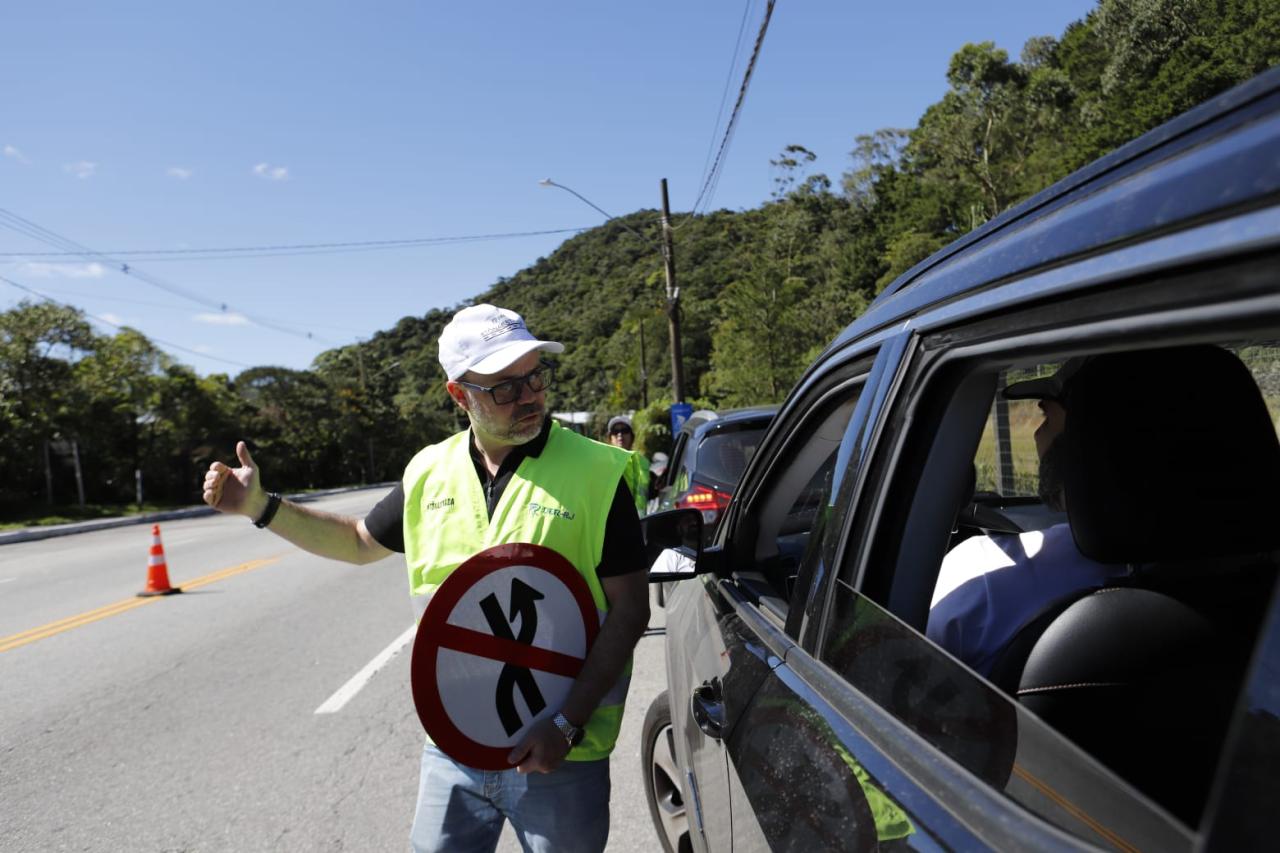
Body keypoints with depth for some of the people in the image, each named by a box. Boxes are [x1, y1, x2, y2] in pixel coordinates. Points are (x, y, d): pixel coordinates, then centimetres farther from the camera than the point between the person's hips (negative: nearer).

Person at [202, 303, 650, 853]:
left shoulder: (597, 472, -12)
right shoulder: (430, 471, 2)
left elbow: (630, 607, -12)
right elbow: (360, 542, 18)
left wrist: (567, 725, -18)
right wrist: (261, 507, 8)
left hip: (560, 757, -3)